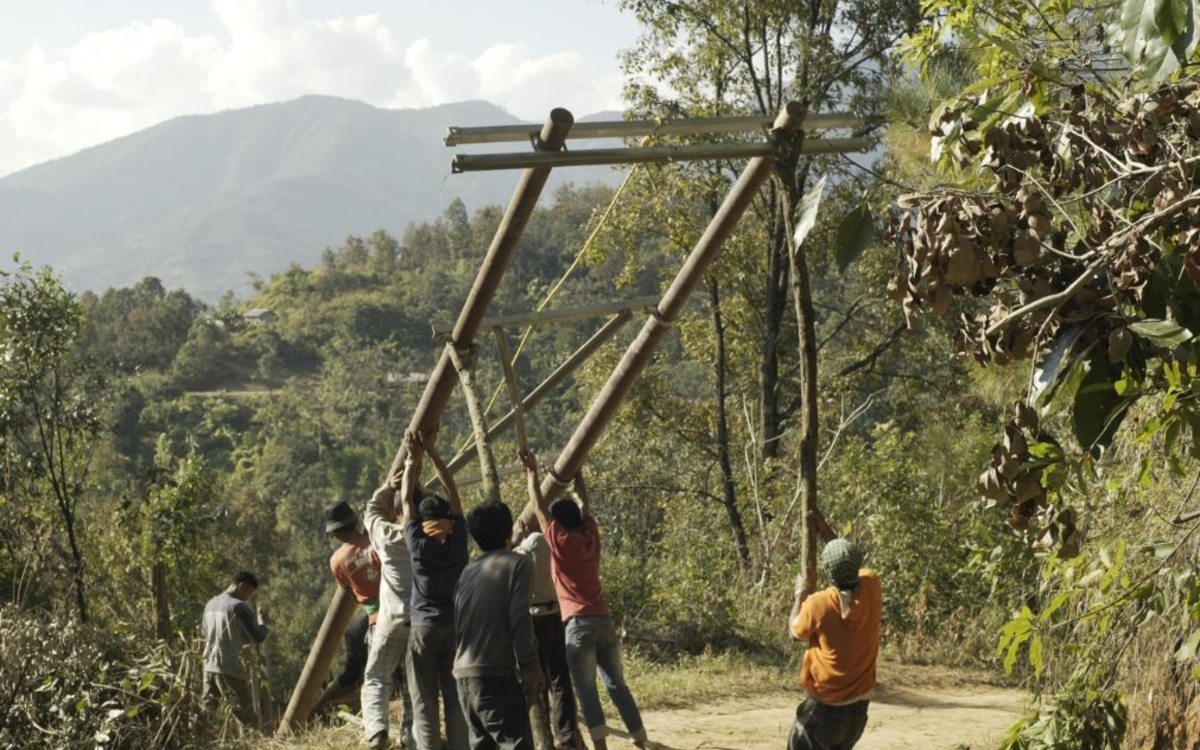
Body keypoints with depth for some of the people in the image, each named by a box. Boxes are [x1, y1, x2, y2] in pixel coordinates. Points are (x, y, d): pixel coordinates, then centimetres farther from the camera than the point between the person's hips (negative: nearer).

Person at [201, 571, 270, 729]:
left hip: (209, 666, 7)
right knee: (247, 716, -4)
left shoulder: (211, 604, 12)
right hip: (231, 669, -7)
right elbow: (258, 637, -11)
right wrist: (262, 623, 9)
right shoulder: (240, 607, -11)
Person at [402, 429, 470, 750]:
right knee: (456, 702, 4)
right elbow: (452, 492, 5)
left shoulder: (418, 544, -6)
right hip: (456, 628, 2)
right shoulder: (458, 541, -2)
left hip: (423, 629, -2)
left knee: (424, 704, -1)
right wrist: (432, 452, 9)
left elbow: (406, 500, 4)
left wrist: (412, 459, 12)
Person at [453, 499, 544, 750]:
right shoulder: (517, 564, -4)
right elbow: (519, 620, -12)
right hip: (497, 673, -7)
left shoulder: (468, 571, 15)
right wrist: (530, 666, -7)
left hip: (464, 673, 7)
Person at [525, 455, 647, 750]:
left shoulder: (560, 541, -2)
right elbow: (584, 505, 26)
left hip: (579, 624, -5)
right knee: (618, 686, 9)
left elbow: (539, 507, 7)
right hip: (604, 621, 5)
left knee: (586, 690, -7)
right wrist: (577, 473, 37)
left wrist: (532, 473, 17)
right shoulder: (591, 537, 10)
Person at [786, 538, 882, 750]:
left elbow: (794, 633, -1)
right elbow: (856, 571, 15)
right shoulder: (871, 587, -11)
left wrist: (801, 594, 8)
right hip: (859, 702, 5)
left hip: (824, 704, -5)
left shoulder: (818, 604, -22)